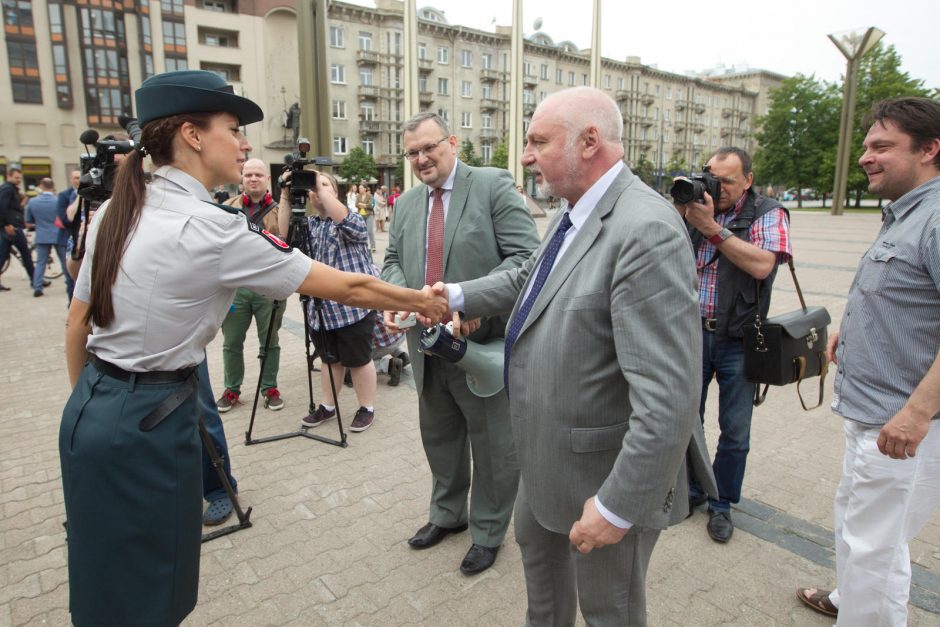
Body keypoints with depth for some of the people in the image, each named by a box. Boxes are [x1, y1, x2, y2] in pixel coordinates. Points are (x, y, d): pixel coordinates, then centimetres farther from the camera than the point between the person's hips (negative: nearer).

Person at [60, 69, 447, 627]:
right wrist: (423, 301, -5)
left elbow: (78, 322, 9)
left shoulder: (118, 210, 1)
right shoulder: (213, 230, -22)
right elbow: (346, 288, -18)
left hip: (89, 409, 8)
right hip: (148, 420, -8)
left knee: (108, 574, 25)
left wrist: (90, 400, 20)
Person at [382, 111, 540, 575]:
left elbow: (526, 256, -16)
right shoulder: (405, 204, 10)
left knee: (492, 445, 11)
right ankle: (447, 514, 46)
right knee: (439, 437, 22)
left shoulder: (493, 185, -9)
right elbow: (393, 261, 14)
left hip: (483, 342, -6)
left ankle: (488, 532, 34)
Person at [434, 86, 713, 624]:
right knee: (536, 540, 31)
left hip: (605, 471, -9)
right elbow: (528, 277, 20)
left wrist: (618, 506, -25)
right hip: (550, 452, 9)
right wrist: (458, 295, 11)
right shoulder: (575, 212, 2)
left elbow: (670, 396, -31)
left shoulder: (646, 230, -29)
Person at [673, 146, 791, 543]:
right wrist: (679, 213, -12)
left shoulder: (767, 214, -3)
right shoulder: (697, 206, 7)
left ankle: (721, 503, 27)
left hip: (737, 341, -3)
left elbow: (762, 265, -20)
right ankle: (691, 490, 34)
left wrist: (712, 228, -21)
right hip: (691, 332, 3)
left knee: (735, 431, 8)